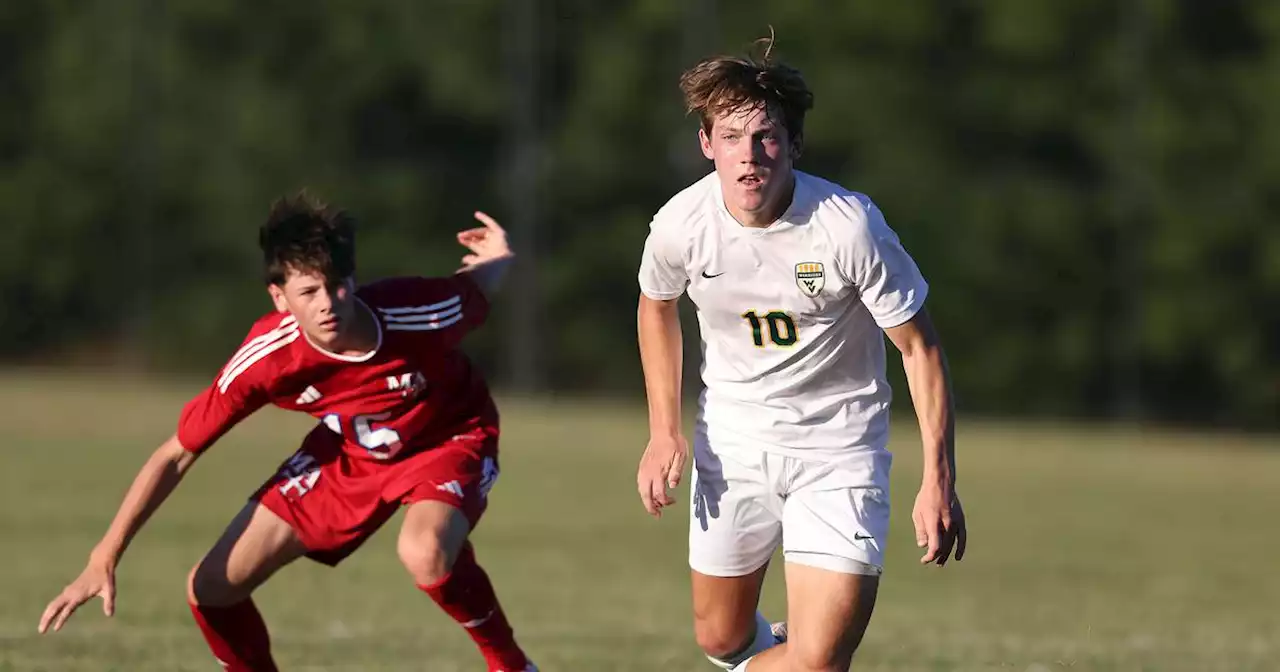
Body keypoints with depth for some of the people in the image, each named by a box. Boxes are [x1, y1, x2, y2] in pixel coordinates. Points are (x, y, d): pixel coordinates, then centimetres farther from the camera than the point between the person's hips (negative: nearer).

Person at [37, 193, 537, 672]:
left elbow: (475, 290, -9)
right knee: (211, 590, -4)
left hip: (450, 438, -3)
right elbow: (176, 456, -20)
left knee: (424, 552, -38)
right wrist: (103, 560, -23)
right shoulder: (264, 359, -29)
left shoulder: (415, 314, -35)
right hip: (347, 452, 3)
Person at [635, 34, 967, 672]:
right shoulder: (680, 224, -14)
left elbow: (919, 347, -13)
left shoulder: (849, 225, -24)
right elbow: (657, 305, 10)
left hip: (839, 448, -3)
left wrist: (938, 482, -16)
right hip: (732, 437, 3)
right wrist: (663, 431, 4)